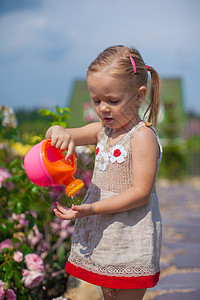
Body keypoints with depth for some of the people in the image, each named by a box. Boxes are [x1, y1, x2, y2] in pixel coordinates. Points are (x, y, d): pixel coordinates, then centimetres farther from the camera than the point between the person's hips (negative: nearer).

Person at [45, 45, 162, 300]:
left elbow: (140, 192, -22)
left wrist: (92, 208, -26)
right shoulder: (102, 130, 5)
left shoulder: (142, 136, -17)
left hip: (131, 238, -7)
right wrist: (59, 132, -19)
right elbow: (53, 136, 7)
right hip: (101, 234, 7)